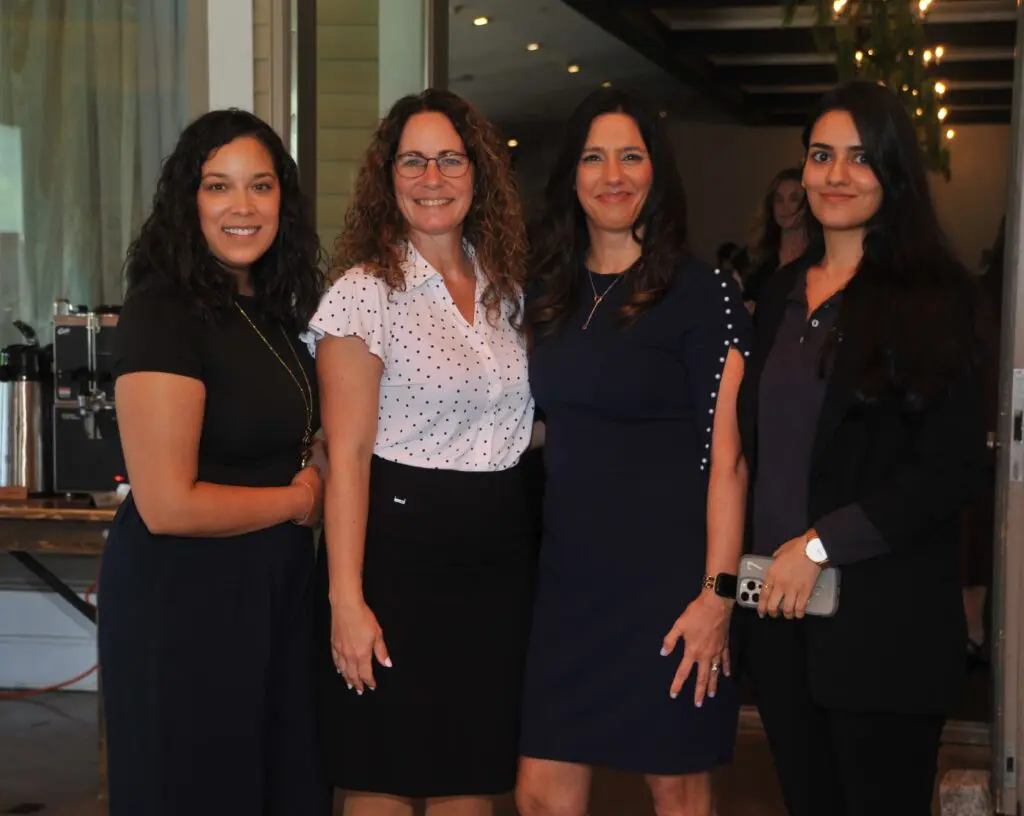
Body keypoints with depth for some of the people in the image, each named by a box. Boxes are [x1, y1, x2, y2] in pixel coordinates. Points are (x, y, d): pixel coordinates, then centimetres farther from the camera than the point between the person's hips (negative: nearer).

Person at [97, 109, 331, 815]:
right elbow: (167, 505, -23)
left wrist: (315, 481, 2)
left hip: (275, 587, 8)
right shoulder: (165, 313, -18)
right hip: (185, 598, -8)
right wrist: (297, 500, -9)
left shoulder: (271, 307, 8)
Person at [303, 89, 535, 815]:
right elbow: (348, 455, -11)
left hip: (500, 553, 5)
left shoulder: (504, 286, 10)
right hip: (401, 545, -5)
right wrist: (345, 598, -17)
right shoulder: (366, 292, -7)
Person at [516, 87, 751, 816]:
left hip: (667, 580, -5)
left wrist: (718, 592, -16)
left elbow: (726, 454, -11)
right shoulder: (551, 292, 10)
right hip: (569, 575, 5)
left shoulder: (704, 294, -7)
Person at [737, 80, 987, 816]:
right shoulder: (782, 294, 12)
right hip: (779, 606, 5)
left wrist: (822, 544, -14)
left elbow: (952, 466, -11)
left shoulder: (934, 294, -5)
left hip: (884, 617, -5)